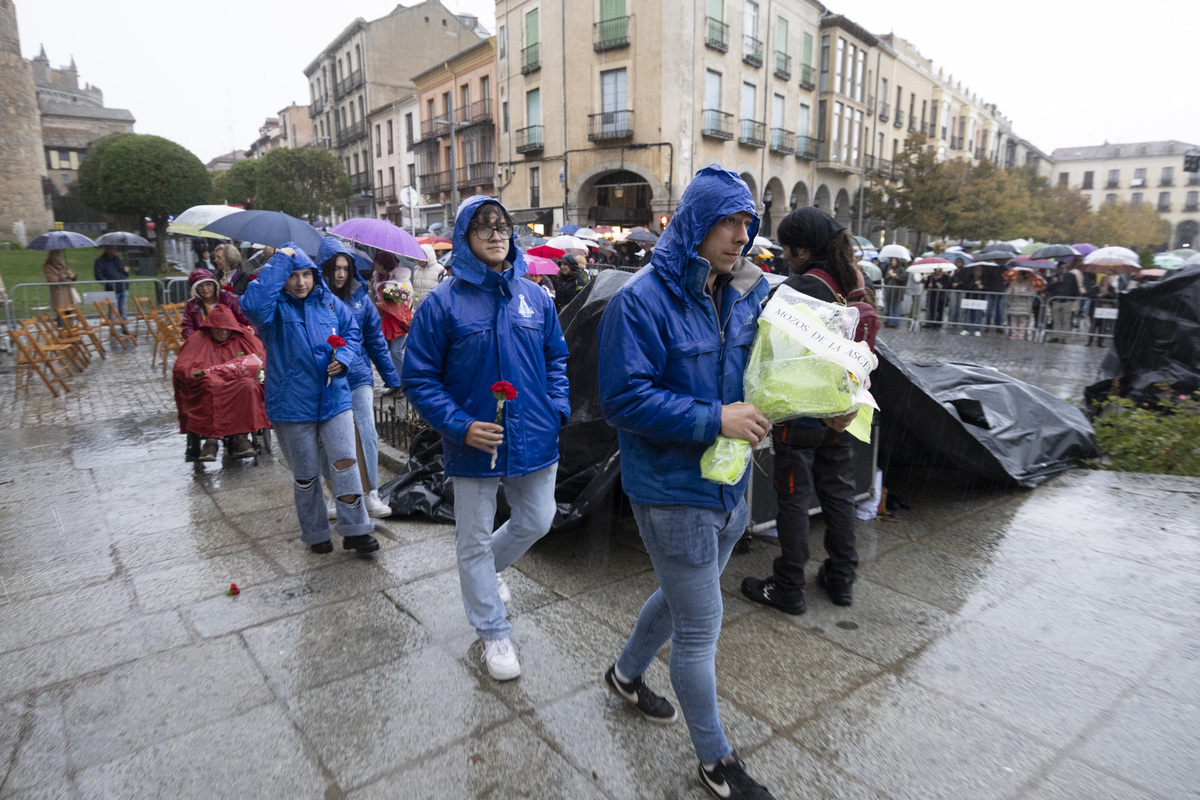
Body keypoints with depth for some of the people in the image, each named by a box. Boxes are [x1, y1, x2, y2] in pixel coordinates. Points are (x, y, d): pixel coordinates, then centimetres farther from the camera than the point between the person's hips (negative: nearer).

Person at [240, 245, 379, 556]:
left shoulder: (329, 302, 5)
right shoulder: (274, 306, -6)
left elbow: (353, 333, 14)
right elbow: (254, 303, -30)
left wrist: (344, 358, -6)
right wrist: (279, 261, -24)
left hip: (335, 398, 2)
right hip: (292, 405, -2)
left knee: (345, 462, -8)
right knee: (305, 474, 11)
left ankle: (355, 530, 5)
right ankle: (315, 534, 29)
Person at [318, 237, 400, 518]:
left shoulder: (360, 299, 5)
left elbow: (376, 340, 9)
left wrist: (391, 377, 7)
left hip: (358, 376, 1)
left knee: (367, 433, -5)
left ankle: (372, 495, 6)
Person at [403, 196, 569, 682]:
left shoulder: (534, 296, 3)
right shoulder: (442, 302, -9)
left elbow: (556, 357, 13)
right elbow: (418, 377, -7)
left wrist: (558, 410, -2)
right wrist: (460, 425, -18)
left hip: (534, 441, 4)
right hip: (474, 446, -4)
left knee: (536, 522, 19)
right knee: (475, 541, 10)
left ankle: (486, 571, 50)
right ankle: (494, 634, 31)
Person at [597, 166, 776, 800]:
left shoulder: (747, 294, 4)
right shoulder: (642, 301, -18)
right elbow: (623, 400, -22)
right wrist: (714, 419, -26)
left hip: (729, 485, 8)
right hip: (673, 492, -7)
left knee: (683, 595, 26)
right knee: (700, 628, 6)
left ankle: (626, 674, 53)